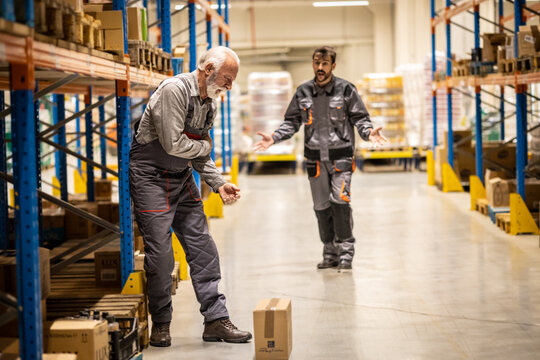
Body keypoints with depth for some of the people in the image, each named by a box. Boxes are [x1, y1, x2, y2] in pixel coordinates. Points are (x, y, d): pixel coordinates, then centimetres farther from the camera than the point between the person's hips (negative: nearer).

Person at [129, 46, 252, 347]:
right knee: (161, 254, -5)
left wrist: (219, 182, 0)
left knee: (203, 248, 3)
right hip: (151, 176, -8)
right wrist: (205, 146, -7)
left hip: (182, 177, 8)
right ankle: (161, 324, 10)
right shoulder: (175, 90, -20)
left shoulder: (210, 102, 8)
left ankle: (216, 320, 8)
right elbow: (173, 144, -24)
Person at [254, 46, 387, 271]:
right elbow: (292, 121, 12)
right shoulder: (303, 92, 7)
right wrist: (274, 138, -1)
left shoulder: (346, 90, 0)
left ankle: (346, 250, -1)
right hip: (315, 157, 3)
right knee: (321, 206, 7)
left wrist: (369, 132, -18)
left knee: (339, 200, -14)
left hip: (340, 155, -3)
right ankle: (330, 252, 18)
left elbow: (360, 117, 2)